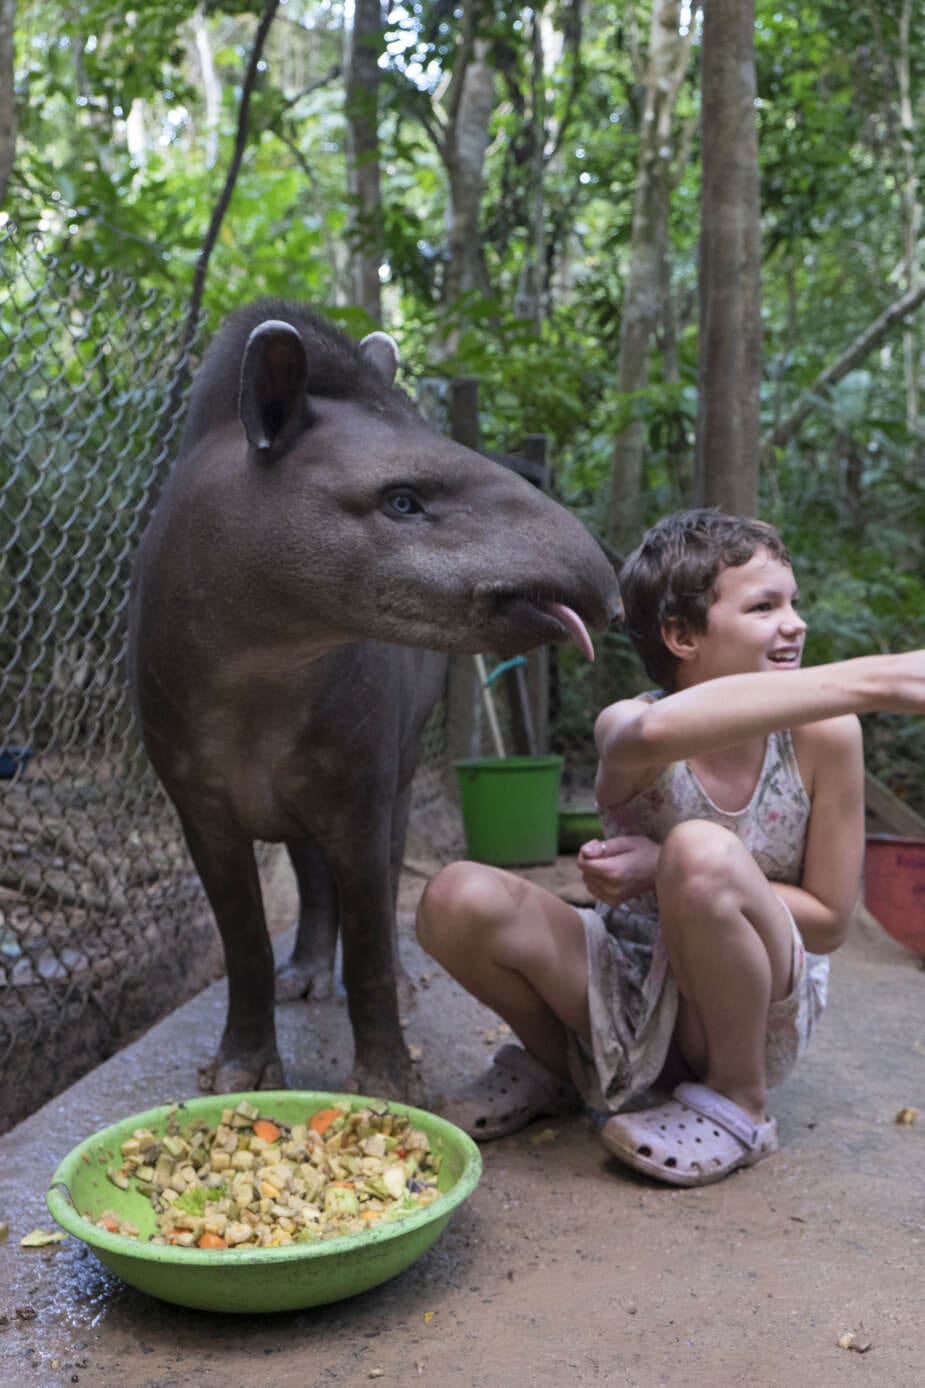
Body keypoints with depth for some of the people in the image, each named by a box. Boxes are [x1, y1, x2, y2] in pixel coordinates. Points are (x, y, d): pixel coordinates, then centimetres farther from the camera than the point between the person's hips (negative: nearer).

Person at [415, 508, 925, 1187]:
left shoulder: (822, 734, -16)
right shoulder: (625, 729, -19)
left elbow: (828, 919, -10)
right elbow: (654, 732, -47)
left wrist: (672, 874, -24)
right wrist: (870, 679, -52)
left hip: (756, 1017, -1)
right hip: (630, 992, 1)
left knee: (702, 851, -34)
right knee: (457, 898, -24)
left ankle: (739, 1105, -7)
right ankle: (554, 1063, 9)